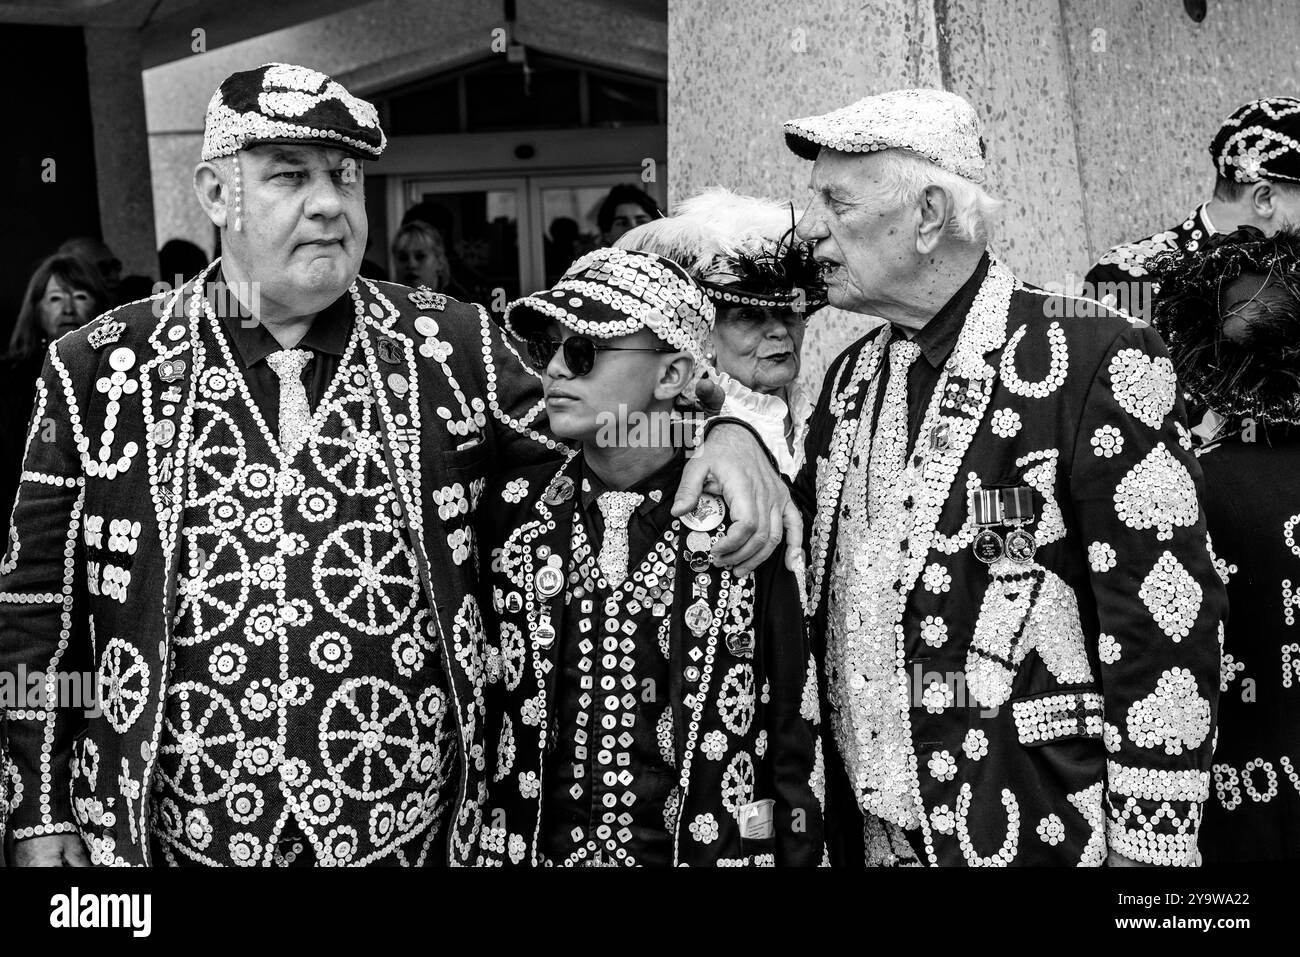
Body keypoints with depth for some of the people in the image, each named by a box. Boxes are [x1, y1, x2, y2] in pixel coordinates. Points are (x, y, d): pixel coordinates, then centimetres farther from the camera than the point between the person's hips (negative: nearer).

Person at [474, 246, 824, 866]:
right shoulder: (508, 511, -3)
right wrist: (489, 851, 0)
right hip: (535, 847, 3)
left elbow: (795, 746, -8)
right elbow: (475, 716, 3)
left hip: (710, 847, -2)